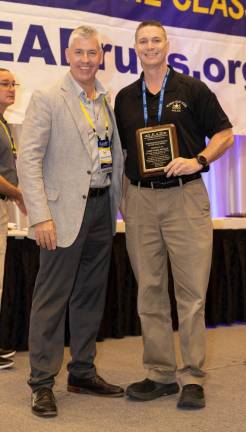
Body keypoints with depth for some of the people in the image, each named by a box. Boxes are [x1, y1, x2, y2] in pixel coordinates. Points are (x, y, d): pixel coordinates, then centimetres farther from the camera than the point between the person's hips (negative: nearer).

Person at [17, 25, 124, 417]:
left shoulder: (108, 102, 13)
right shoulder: (47, 99, -4)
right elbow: (28, 160, -11)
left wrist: (119, 203, 8)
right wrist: (41, 216, -18)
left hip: (102, 209, 6)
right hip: (66, 211, -6)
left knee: (91, 296, 12)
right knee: (52, 297, -2)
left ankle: (83, 372, 24)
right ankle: (42, 383, 8)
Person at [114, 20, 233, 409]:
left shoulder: (192, 89, 5)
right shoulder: (125, 98, 14)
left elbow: (225, 134, 5)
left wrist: (198, 160, -12)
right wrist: (123, 193, 7)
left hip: (186, 197, -3)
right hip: (140, 201, 4)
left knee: (192, 291, -3)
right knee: (150, 292, 5)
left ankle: (192, 377, 5)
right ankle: (160, 374, 15)